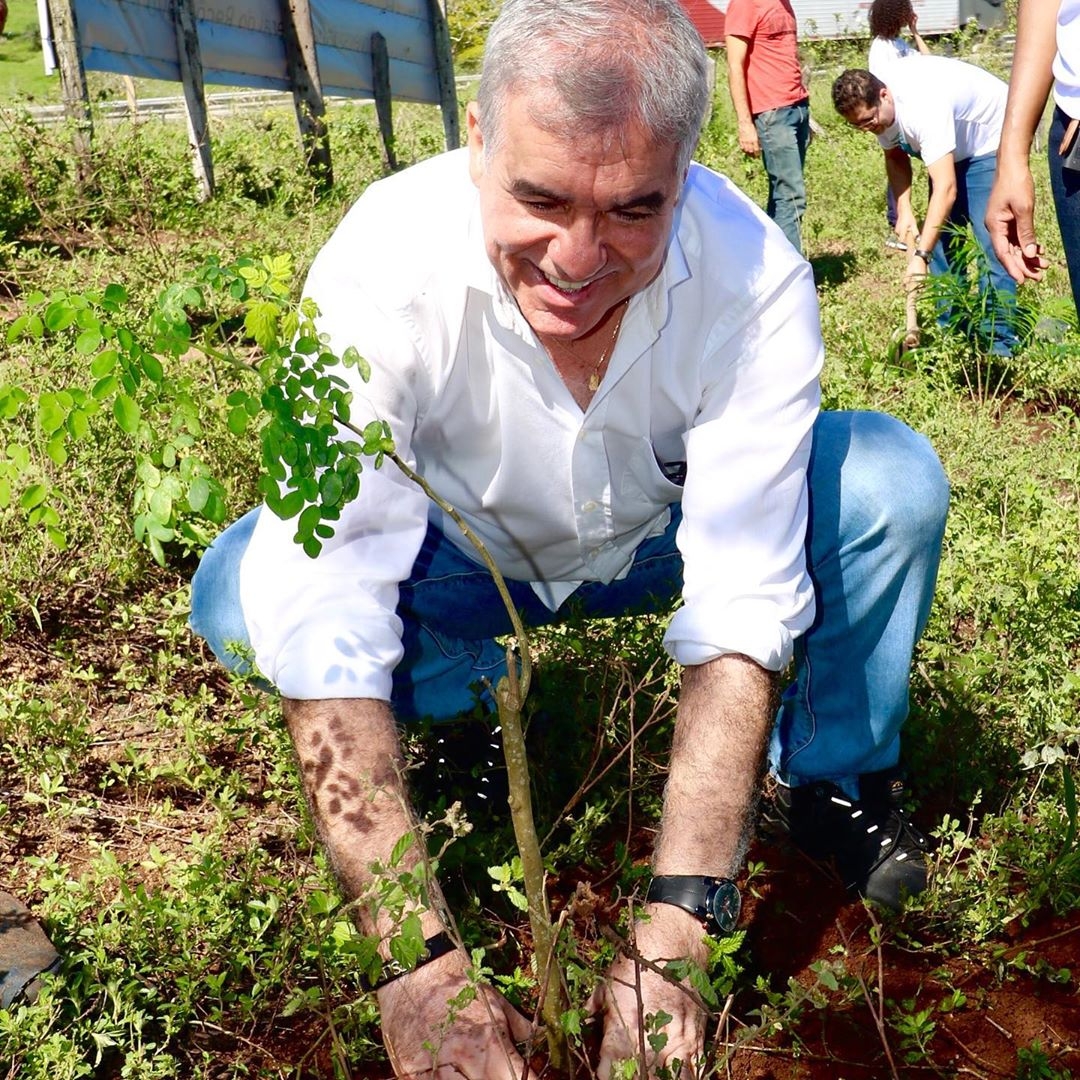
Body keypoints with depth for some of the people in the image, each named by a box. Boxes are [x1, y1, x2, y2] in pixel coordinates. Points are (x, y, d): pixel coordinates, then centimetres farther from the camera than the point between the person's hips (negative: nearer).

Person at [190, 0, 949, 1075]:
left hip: (659, 535, 1)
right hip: (468, 555, 0)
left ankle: (835, 783, 1)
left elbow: (739, 604, -32)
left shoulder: (755, 278, -31)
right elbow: (323, 621, -38)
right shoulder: (382, 267, -34)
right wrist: (418, 959, -44)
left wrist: (675, 925, -40)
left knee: (891, 482, -25)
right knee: (241, 593, -27)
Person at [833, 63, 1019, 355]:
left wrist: (921, 255, -50)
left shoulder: (923, 109, -40)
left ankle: (999, 343, -14)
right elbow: (895, 156, 5)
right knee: (941, 237, 4)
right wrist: (903, 211, -8)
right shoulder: (874, 104, -14)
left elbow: (946, 188, -45)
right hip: (951, 147, 9)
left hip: (990, 142, -9)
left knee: (990, 240, -18)